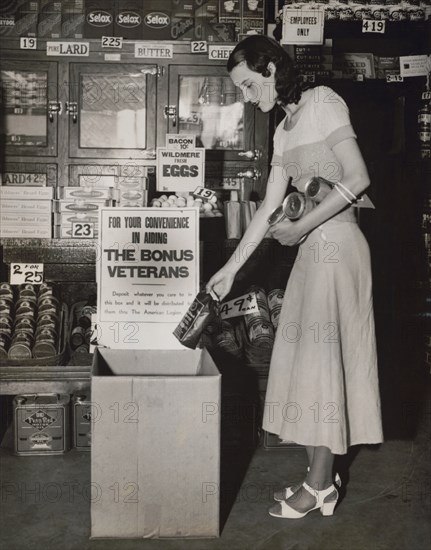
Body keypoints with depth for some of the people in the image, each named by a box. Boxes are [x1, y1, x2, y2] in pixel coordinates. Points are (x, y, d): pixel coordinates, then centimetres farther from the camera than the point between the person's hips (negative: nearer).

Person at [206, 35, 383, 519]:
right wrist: (230, 269, 14)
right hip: (312, 249, 8)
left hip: (336, 245, -8)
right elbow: (268, 208, 15)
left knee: (323, 355, -2)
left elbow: (357, 178, -15)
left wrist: (301, 227, -13)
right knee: (308, 357, 10)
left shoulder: (323, 102, -7)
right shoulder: (284, 130, 16)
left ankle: (320, 486, 10)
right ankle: (320, 477, 22)